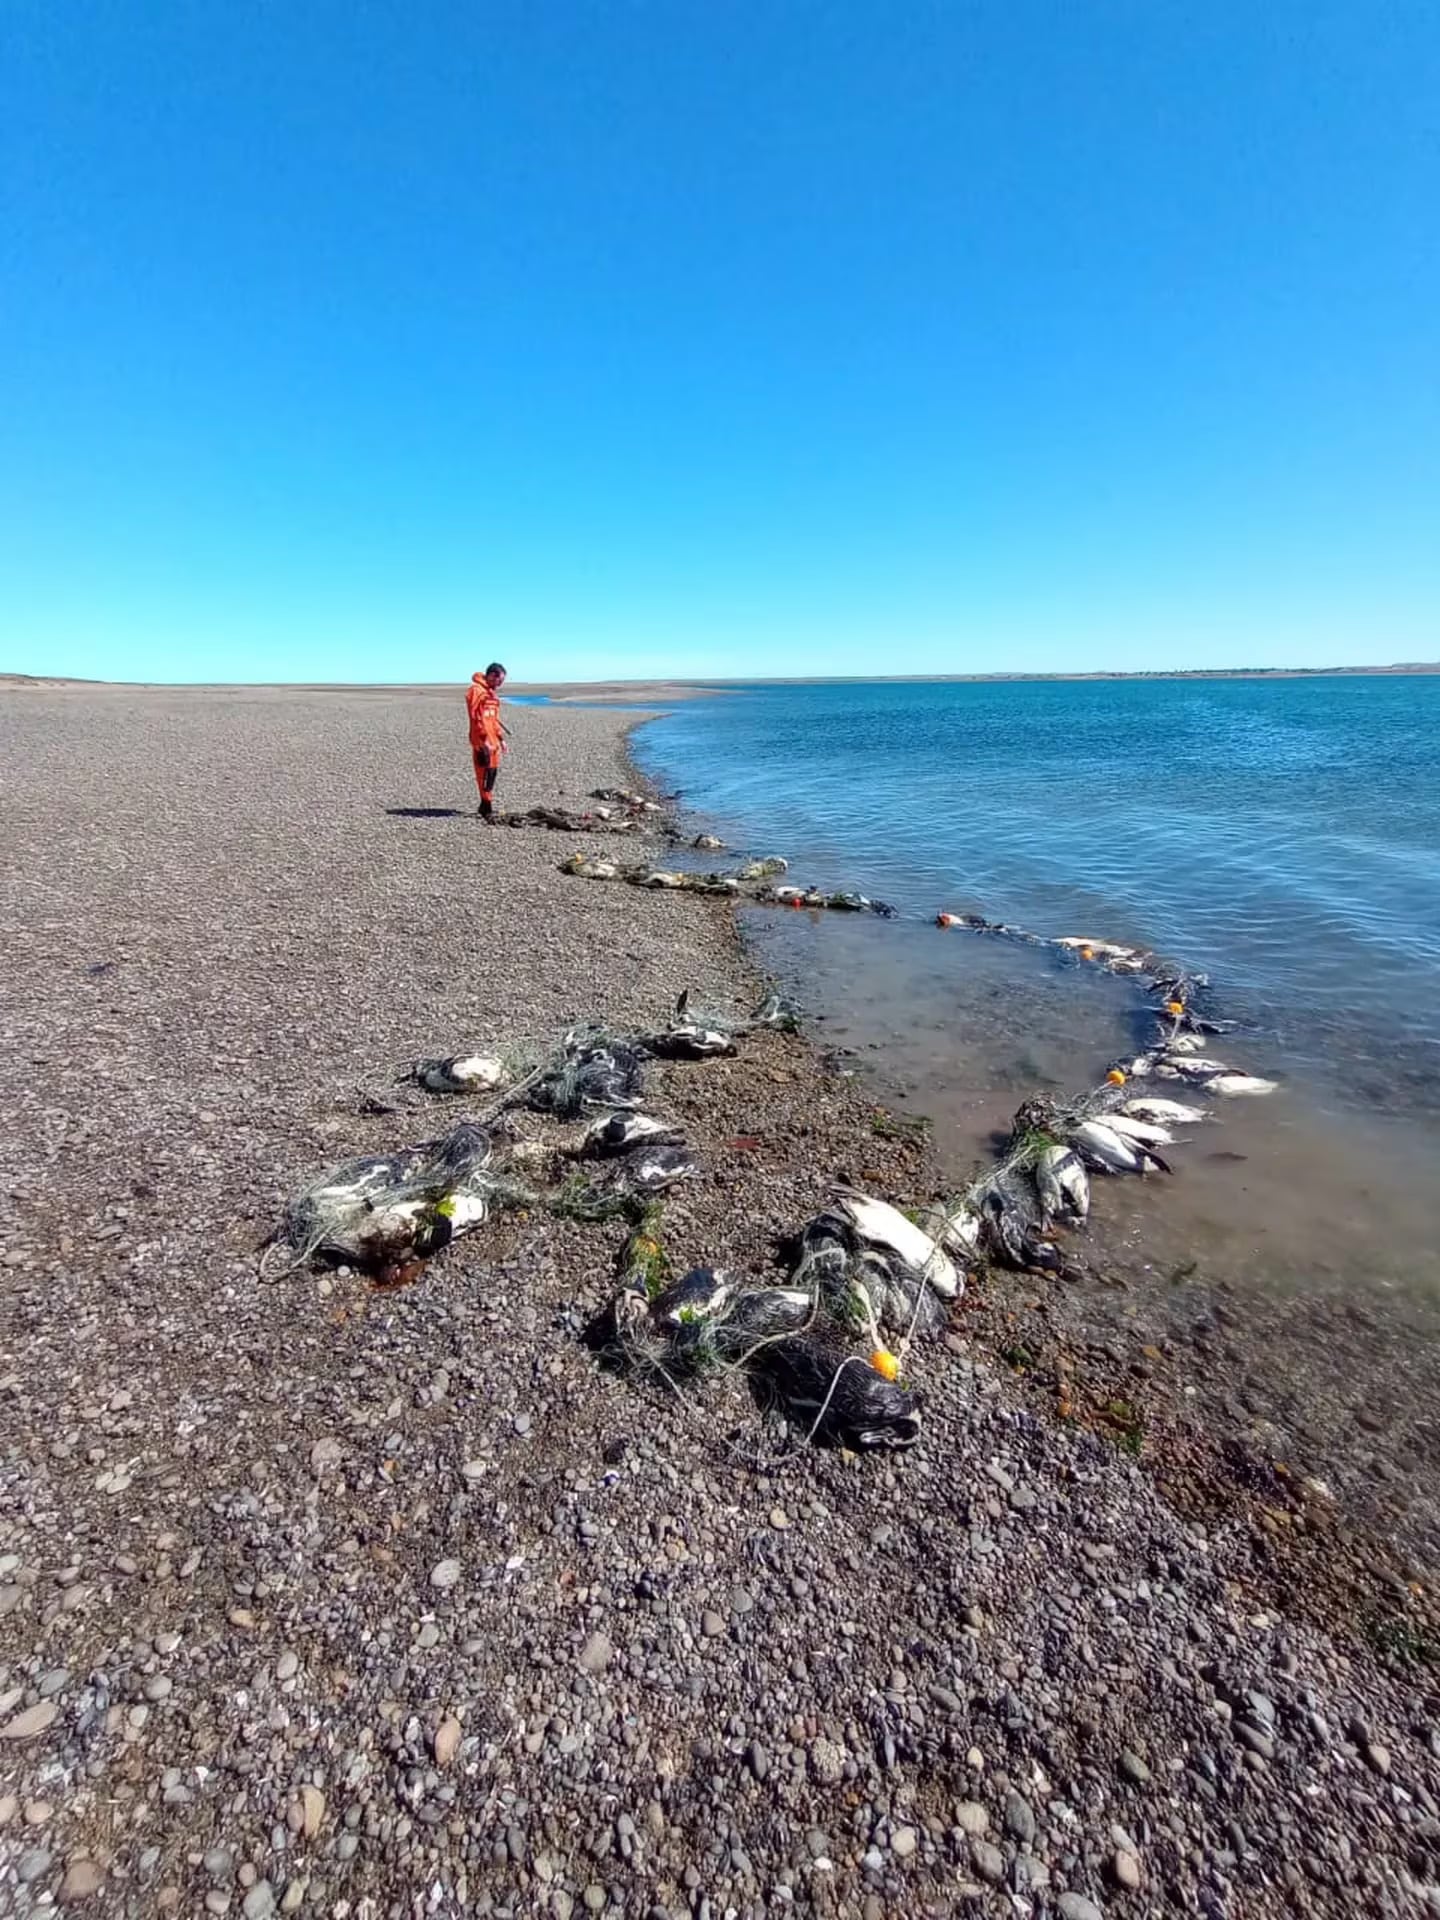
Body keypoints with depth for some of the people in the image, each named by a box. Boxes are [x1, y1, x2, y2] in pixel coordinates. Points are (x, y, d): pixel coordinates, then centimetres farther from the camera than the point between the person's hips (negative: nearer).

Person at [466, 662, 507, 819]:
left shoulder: (492, 692, 19)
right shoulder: (476, 690, -10)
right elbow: (476, 717, -17)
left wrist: (501, 738, 19)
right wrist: (484, 740, -20)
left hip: (492, 740, 9)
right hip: (482, 741, -9)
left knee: (493, 770, 12)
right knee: (485, 773, -9)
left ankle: (485, 806, 21)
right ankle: (487, 808, -8)